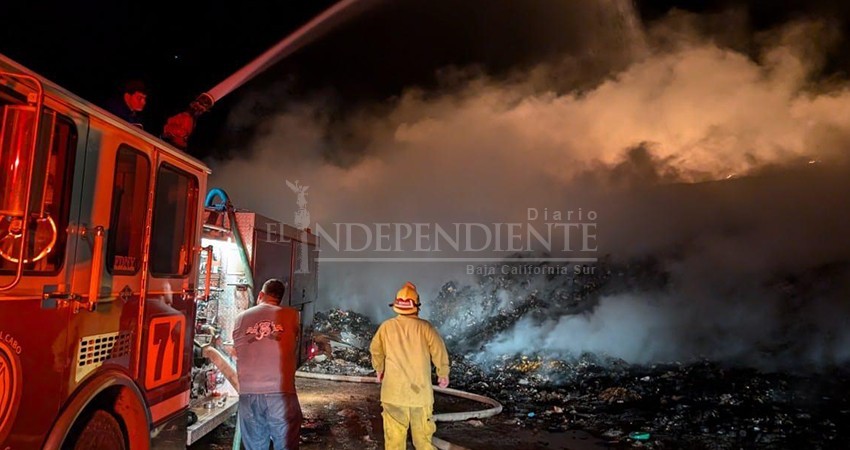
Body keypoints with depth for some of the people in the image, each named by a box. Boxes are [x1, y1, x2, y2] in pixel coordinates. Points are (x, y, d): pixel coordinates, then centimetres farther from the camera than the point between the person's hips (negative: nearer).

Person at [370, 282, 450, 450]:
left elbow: (376, 350, 10)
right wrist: (443, 374, 8)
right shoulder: (424, 327, -9)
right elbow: (439, 351, -9)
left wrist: (379, 370, 29)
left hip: (393, 390, 1)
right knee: (422, 432, 14)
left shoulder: (386, 326, -3)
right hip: (420, 390, -1)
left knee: (394, 433, 10)